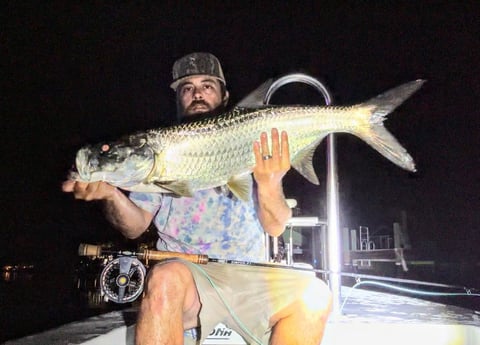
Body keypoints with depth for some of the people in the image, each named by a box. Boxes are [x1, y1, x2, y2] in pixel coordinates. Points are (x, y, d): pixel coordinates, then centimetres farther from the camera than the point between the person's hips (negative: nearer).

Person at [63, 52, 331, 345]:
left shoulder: (255, 148, 9)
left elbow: (276, 228, 0)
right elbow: (136, 228, 5)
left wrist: (269, 185, -22)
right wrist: (110, 194, -17)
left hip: (248, 277, 2)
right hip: (183, 276, -1)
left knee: (313, 294, -26)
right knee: (165, 277, -35)